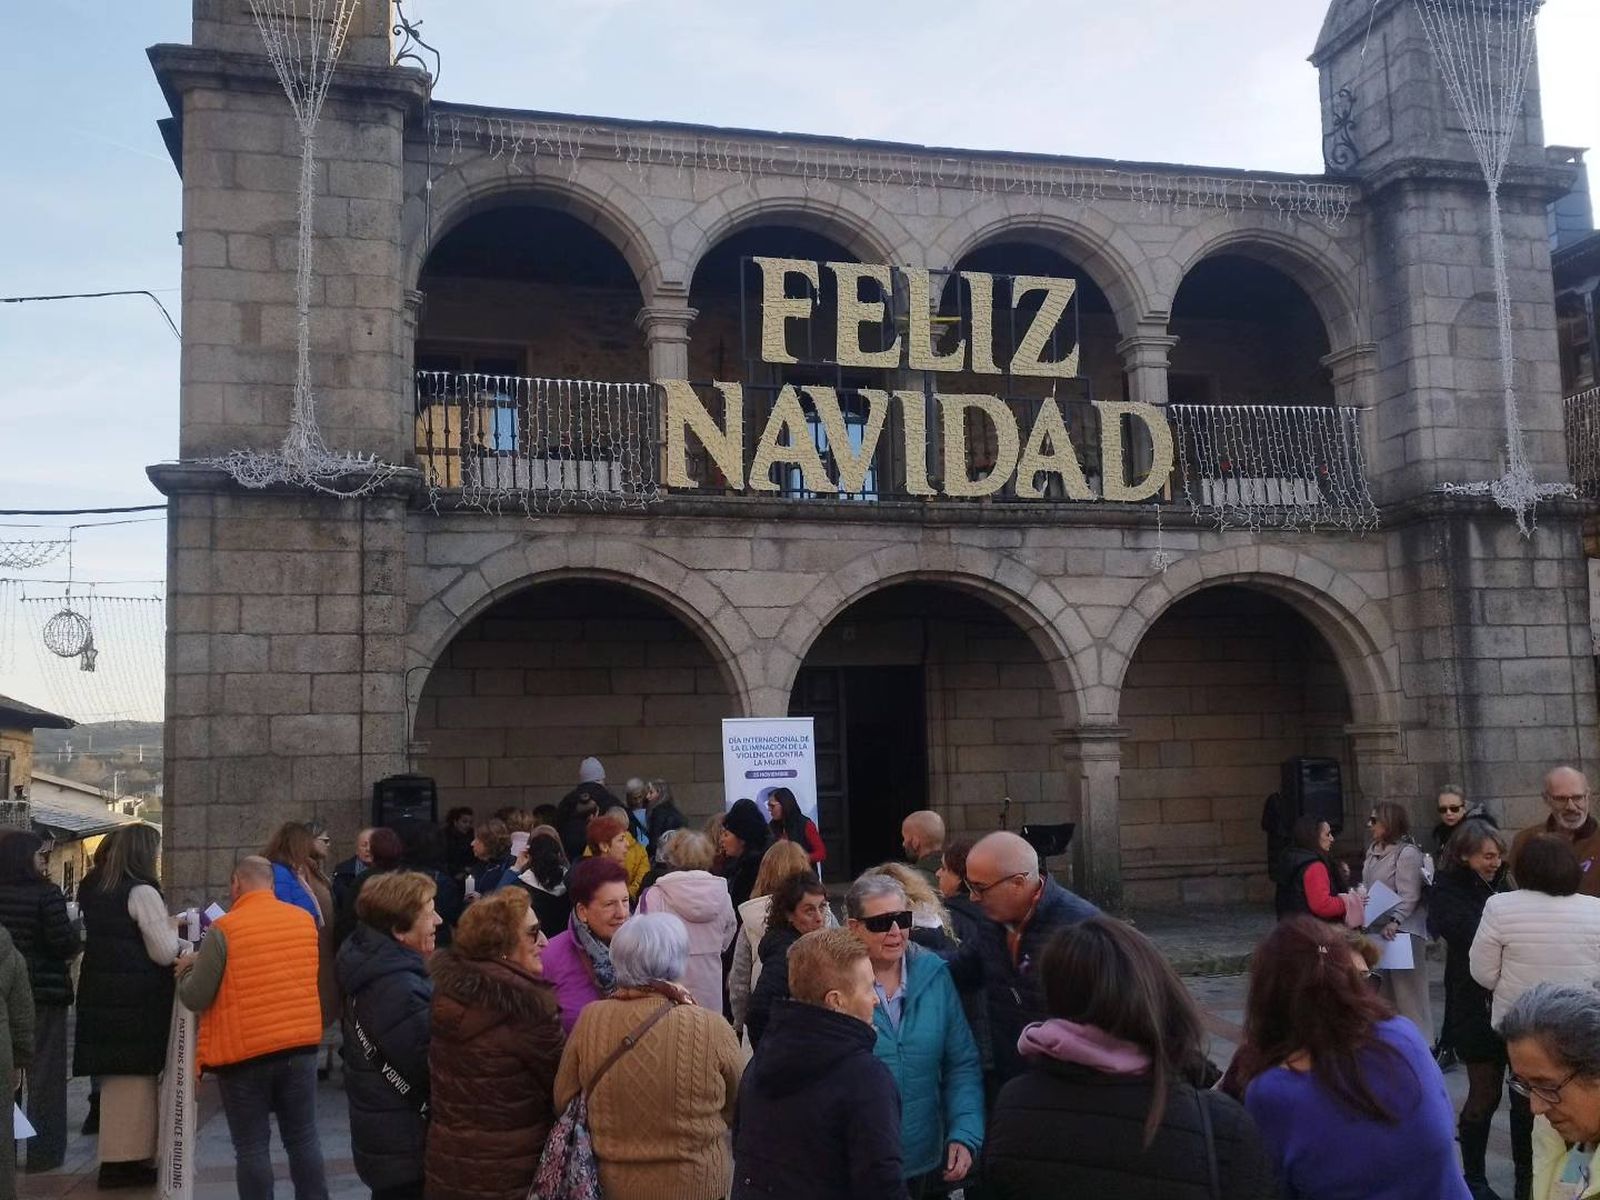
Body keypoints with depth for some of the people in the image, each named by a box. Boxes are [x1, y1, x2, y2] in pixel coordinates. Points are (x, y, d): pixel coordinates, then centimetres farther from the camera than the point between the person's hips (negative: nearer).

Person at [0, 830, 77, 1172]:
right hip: (45, 990, -5)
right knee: (45, 1072, 4)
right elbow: (65, 942, -19)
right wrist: (74, 946, 3)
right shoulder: (46, 893, -16)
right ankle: (43, 1153, 9)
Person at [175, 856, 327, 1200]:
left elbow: (195, 998, -7)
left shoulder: (224, 929, -11)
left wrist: (187, 968, 14)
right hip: (301, 1047, 4)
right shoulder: (305, 920, 3)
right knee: (303, 1139, 12)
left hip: (244, 1053, -4)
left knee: (252, 1147, 6)